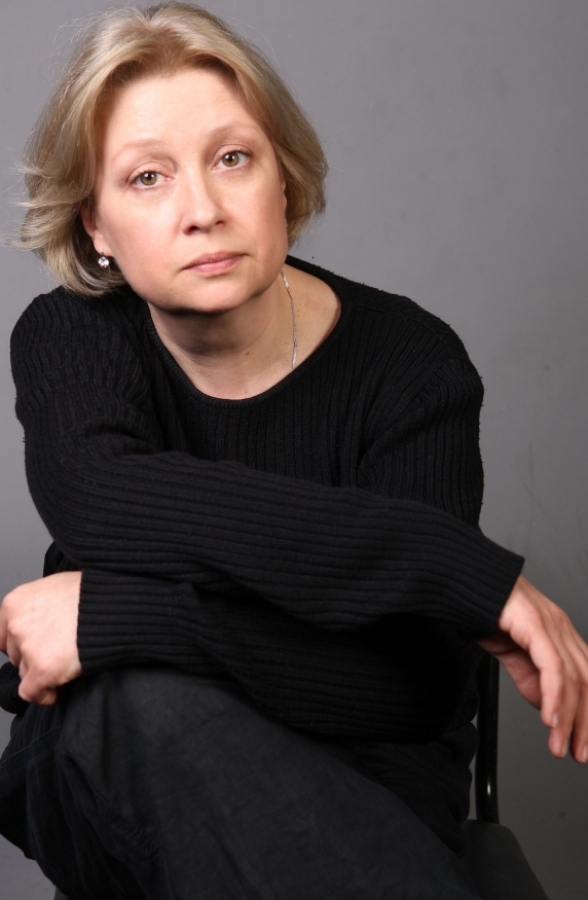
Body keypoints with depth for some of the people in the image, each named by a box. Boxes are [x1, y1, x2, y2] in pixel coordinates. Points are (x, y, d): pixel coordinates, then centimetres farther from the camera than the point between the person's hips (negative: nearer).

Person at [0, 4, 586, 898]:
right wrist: (460, 566, -37)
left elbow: (411, 689, -23)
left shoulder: (408, 363, -13)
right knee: (145, 701, -34)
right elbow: (96, 506, -32)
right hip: (105, 777, 2)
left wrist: (114, 617, -32)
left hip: (357, 790, -1)